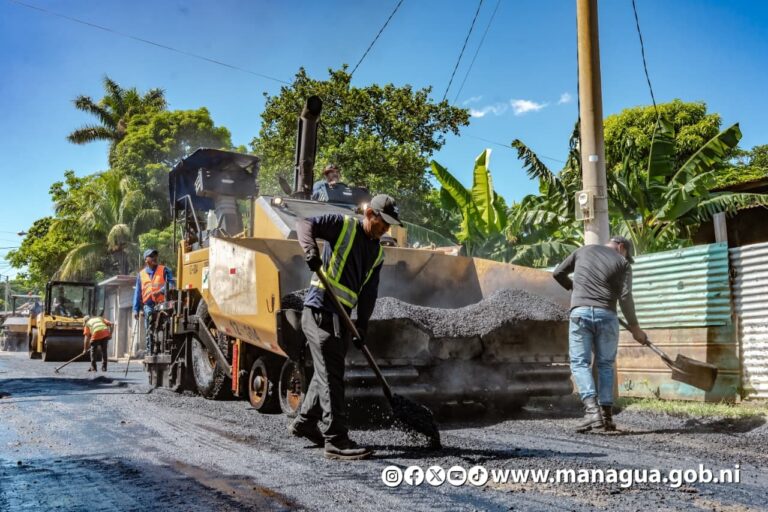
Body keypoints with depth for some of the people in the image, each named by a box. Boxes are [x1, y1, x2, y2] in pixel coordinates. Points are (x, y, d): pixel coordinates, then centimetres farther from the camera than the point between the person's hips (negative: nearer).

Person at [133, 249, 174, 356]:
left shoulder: (164, 270, 11)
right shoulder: (141, 274, 18)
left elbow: (171, 284, -1)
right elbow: (137, 293, 17)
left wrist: (162, 290, -20)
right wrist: (136, 309, 10)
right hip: (148, 305, 2)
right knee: (149, 331, 0)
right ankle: (150, 351, 3)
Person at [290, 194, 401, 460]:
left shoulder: (377, 253, 15)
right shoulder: (342, 224, -3)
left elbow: (369, 292, 11)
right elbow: (304, 225, -11)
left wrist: (362, 325, 1)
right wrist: (311, 250, -30)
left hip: (341, 316, 8)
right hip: (320, 310, -8)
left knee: (329, 371, 18)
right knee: (331, 374, -8)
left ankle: (305, 422, 36)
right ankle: (336, 440, -4)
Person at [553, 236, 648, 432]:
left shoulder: (584, 250, 17)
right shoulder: (622, 262, 9)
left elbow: (558, 273, 21)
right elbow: (625, 297, -3)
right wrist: (634, 327, 3)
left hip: (580, 312, 0)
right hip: (606, 315, 0)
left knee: (580, 363, -1)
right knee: (605, 365, 12)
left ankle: (592, 410, -18)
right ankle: (607, 414, 7)